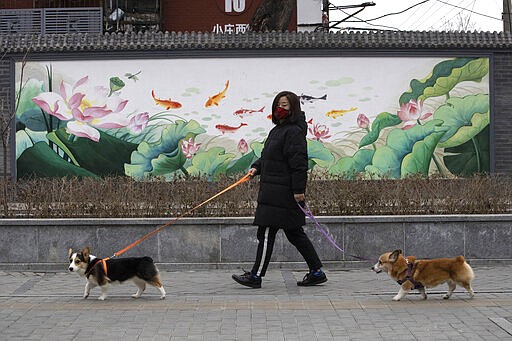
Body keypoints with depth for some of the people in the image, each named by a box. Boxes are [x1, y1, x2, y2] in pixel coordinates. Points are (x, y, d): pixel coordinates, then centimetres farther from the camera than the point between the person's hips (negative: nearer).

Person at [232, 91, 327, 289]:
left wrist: (298, 189, -22)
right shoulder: (277, 130, 18)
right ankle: (317, 272, 17)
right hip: (273, 191, 10)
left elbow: (299, 163, -19)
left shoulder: (294, 132, -13)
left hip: (281, 192, -10)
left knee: (266, 233, -6)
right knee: (294, 233, 12)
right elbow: (268, 157, 26)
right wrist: (256, 167, 8)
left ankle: (256, 276, 1)